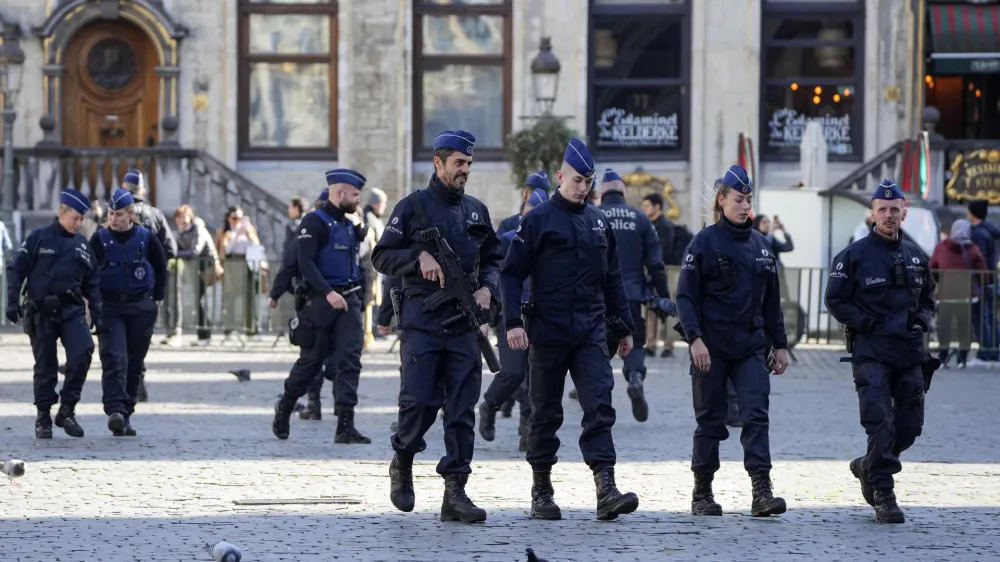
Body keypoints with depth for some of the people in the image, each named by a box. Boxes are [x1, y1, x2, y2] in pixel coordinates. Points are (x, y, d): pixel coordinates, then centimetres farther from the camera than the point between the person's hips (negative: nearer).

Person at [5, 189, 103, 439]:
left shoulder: (82, 245, 12)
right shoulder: (39, 238, 0)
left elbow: (91, 283, 17)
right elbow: (16, 270, -1)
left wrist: (96, 313, 9)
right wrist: (12, 301, -11)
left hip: (72, 309, 3)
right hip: (41, 311, -2)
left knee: (83, 350, -19)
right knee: (45, 365, 3)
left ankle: (67, 410, -6)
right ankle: (43, 418, 16)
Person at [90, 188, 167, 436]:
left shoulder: (146, 238, 1)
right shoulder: (100, 239, -1)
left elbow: (160, 267, 12)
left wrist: (156, 297, 8)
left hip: (141, 307, 2)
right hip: (109, 307, -2)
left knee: (134, 362, 6)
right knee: (114, 359, -17)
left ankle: (126, 412, 16)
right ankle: (115, 411, -27)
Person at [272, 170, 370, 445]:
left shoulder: (348, 225, 16)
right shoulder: (314, 222, -9)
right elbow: (305, 262, -19)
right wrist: (328, 293, -26)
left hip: (349, 301, 6)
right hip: (320, 302, -6)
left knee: (350, 360, -7)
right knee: (311, 361, 5)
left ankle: (345, 427, -12)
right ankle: (284, 408, 30)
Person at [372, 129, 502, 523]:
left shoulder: (476, 212, 15)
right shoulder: (413, 206, 2)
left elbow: (492, 259, 24)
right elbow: (382, 257, 0)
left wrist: (487, 289, 4)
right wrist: (419, 257, -16)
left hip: (465, 322, 4)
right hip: (422, 319, -4)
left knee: (462, 409, -2)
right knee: (418, 401, -9)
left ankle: (455, 491, -1)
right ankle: (402, 464, 19)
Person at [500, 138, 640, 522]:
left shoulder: (598, 222, 12)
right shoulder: (538, 220, -3)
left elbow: (612, 278, 19)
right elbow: (512, 273, -5)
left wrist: (625, 326, 17)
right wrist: (513, 322, -16)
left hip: (591, 333, 3)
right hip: (548, 333, -3)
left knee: (600, 408, -9)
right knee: (546, 414, 6)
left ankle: (606, 490, -18)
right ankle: (542, 491, 17)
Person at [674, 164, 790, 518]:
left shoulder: (759, 244, 11)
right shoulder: (704, 242, -4)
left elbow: (771, 300, 18)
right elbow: (686, 295, -8)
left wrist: (779, 344, 16)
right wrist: (694, 339, -19)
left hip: (750, 346, 4)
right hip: (711, 346, -4)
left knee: (756, 414, -10)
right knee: (710, 419, 4)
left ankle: (762, 492, -17)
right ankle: (702, 494, 15)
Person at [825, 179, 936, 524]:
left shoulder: (914, 256, 14)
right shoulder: (854, 255, -2)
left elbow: (927, 298, 24)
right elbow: (835, 300, -1)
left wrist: (922, 320, 3)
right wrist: (866, 324, -12)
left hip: (909, 352, 5)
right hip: (870, 351, -5)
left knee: (910, 424, 7)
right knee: (880, 424, -13)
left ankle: (868, 467, 31)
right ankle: (883, 495, -8)